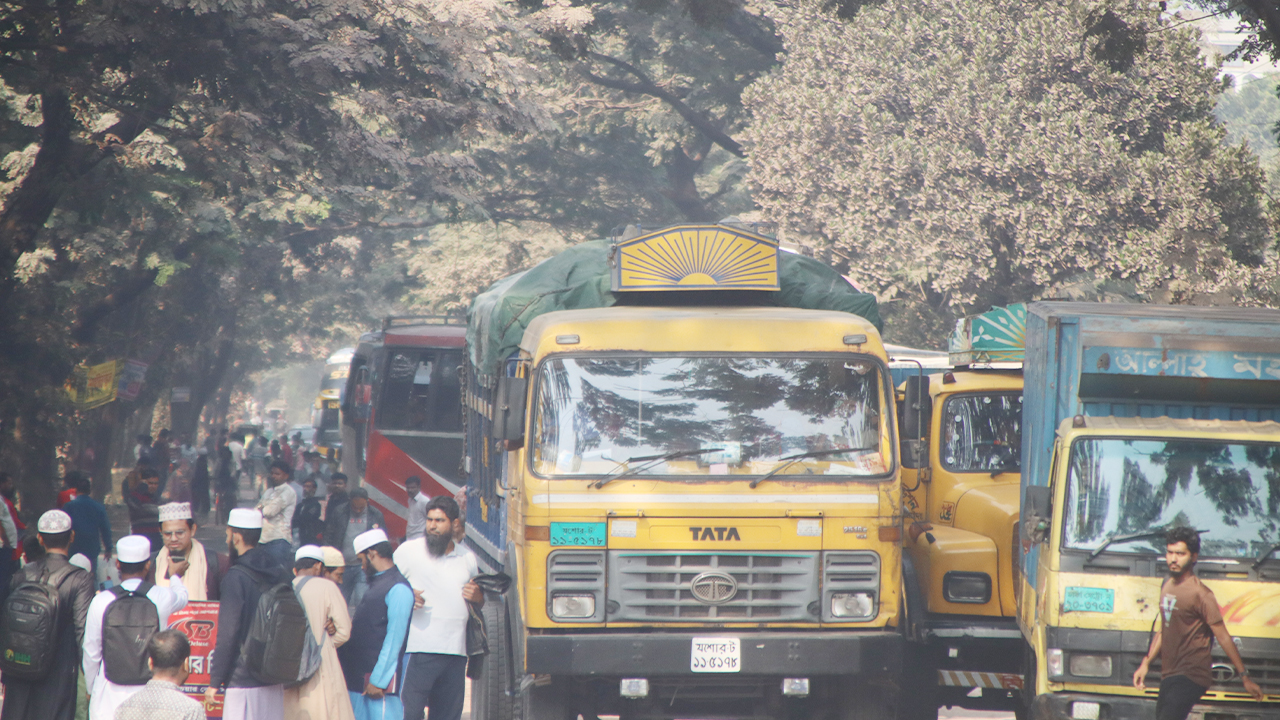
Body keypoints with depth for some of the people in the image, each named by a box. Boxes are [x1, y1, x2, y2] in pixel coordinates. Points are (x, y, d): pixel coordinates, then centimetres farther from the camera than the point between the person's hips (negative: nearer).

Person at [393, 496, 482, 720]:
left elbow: (480, 600, 27)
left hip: (456, 651, 4)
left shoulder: (468, 558, 16)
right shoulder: (408, 551, 4)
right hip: (418, 649, -4)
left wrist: (477, 596, 3)